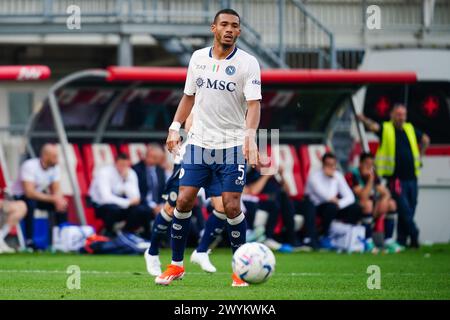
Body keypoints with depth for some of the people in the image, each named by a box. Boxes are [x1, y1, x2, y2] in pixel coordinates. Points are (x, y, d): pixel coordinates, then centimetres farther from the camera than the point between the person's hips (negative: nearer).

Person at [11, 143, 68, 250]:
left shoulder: (55, 167, -9)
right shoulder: (30, 166, -29)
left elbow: (56, 190, -6)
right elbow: (29, 192, -35)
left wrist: (59, 199, -31)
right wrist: (52, 198, -40)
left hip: (39, 195, 6)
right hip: (20, 196, -6)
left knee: (62, 205, -13)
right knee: (30, 203, -38)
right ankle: (29, 241, -32)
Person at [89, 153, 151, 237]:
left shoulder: (130, 174, -5)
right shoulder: (104, 172, -20)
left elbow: (135, 197, -15)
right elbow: (106, 197, -31)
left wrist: (126, 180, -25)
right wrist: (127, 202, -30)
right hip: (101, 205, -5)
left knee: (143, 211, -20)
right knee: (114, 209, -39)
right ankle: (109, 234, -12)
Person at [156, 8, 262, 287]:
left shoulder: (248, 63, -7)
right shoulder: (198, 58, 6)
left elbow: (254, 104, -16)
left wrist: (250, 134, -32)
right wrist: (175, 127, 8)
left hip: (232, 146, -3)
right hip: (199, 142, 3)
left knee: (232, 207, -8)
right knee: (184, 201, -1)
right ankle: (176, 265, 13)